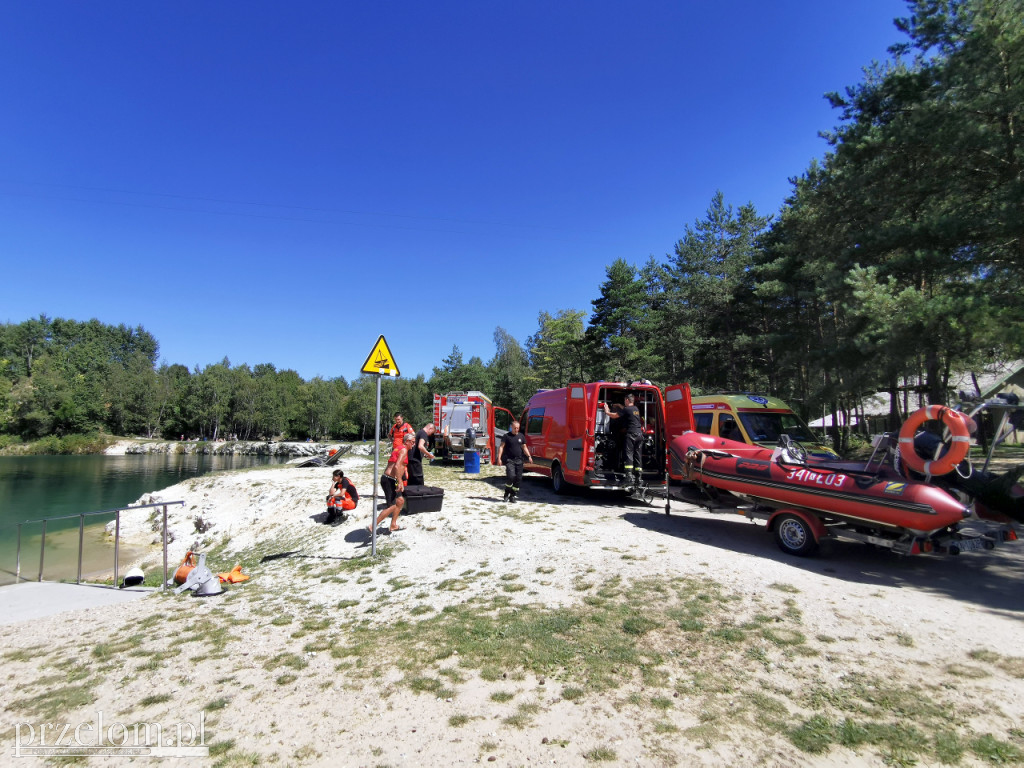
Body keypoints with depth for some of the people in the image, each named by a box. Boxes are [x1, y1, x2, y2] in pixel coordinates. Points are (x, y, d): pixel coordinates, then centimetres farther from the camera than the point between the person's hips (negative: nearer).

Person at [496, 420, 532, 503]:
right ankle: (507, 494, 1)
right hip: (509, 460, -5)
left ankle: (512, 496, 15)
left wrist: (529, 456, 2)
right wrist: (499, 458, -11)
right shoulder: (506, 436, 0)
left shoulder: (521, 436, 12)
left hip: (519, 460, 5)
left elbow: (524, 447, 17)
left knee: (518, 478, 2)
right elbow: (501, 447, -2)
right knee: (511, 476, -19)